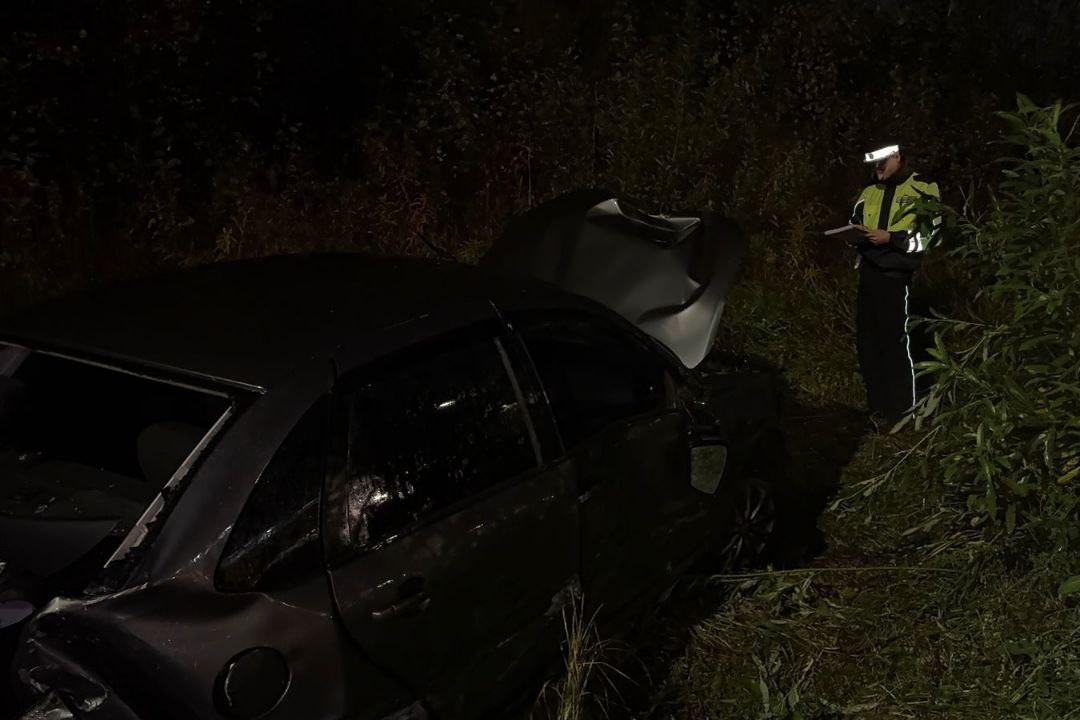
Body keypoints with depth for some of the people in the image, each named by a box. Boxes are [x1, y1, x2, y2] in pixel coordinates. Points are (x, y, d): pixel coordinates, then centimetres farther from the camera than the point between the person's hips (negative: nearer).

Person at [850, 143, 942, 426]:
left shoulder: (923, 190, -1)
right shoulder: (869, 193, 17)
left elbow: (931, 236, -8)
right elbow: (854, 223, 27)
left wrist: (891, 238, -15)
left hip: (897, 276, -6)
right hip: (868, 273, 6)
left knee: (896, 341, -6)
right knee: (867, 339, 9)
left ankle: (903, 410, 4)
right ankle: (877, 406, 20)